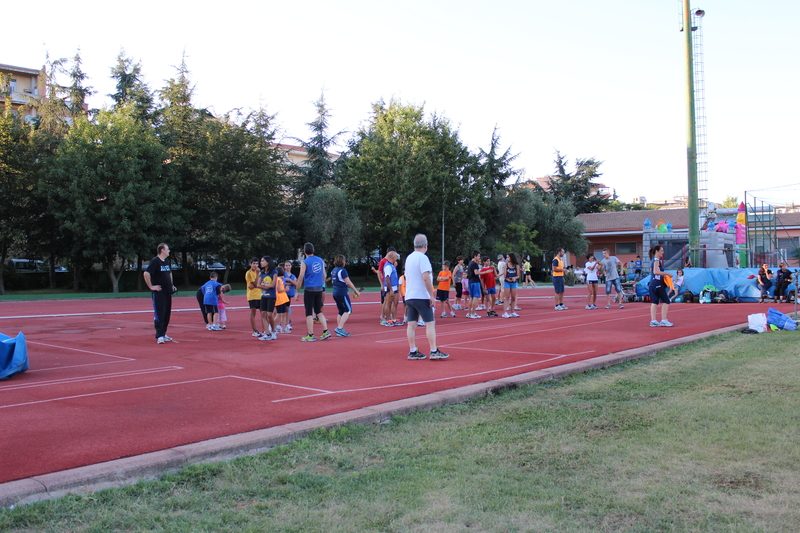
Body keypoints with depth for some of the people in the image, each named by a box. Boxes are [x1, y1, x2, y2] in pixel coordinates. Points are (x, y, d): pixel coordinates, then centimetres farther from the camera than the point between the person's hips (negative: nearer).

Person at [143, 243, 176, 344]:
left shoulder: (167, 262, 14)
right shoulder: (155, 261, -12)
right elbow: (146, 274, -22)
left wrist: (171, 285, 20)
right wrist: (151, 286, -19)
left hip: (168, 292, 8)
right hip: (158, 292, -8)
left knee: (167, 314, 11)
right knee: (159, 314, -8)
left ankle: (163, 334, 20)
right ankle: (159, 336, -7)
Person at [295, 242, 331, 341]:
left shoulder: (304, 262, -7)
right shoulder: (320, 260, 8)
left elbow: (301, 277, -11)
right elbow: (324, 276, 11)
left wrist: (297, 290, -6)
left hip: (309, 289, -5)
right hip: (319, 289, 5)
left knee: (309, 313, 2)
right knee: (319, 311, 16)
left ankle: (310, 335, 3)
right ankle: (325, 331, 8)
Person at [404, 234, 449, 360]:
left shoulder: (409, 258, 12)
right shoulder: (422, 258, -12)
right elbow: (426, 277, -20)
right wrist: (432, 295, -16)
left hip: (409, 296, 8)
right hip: (421, 297, -8)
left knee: (411, 324, 6)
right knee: (430, 323, -3)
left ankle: (412, 352, 8)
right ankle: (434, 351, -4)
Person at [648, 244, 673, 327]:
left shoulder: (653, 260, 16)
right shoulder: (656, 260, -13)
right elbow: (656, 271, -26)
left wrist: (663, 276, 18)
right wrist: (667, 274, -22)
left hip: (653, 284, 10)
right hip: (657, 284, -10)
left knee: (655, 302, 10)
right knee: (666, 301, -4)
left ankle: (653, 321, 9)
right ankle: (663, 320, -4)